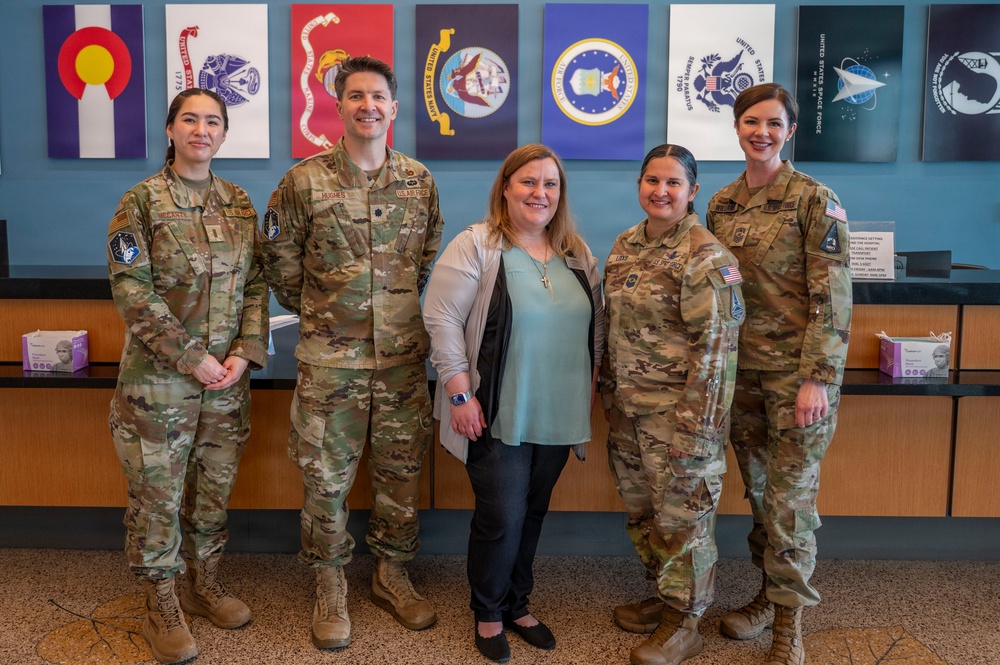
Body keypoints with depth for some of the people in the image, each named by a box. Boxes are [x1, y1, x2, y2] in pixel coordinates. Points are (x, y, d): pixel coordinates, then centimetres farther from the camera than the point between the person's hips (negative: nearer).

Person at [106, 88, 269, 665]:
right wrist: (191, 359, -16)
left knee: (215, 485, 14)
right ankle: (162, 604, 20)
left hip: (228, 376, 4)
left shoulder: (239, 202, 8)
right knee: (158, 492, 4)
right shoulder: (142, 201, -6)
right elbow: (132, 291, -12)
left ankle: (205, 583, 32)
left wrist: (247, 353, -6)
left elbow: (256, 283, 7)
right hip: (159, 378, -4)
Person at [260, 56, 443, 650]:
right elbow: (279, 257, 5)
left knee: (401, 471, 12)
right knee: (328, 476, 7)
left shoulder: (419, 179, 4)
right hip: (331, 359, -2)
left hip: (403, 356, 3)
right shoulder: (305, 180, -5)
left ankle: (393, 575, 31)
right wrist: (315, 311, 10)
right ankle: (331, 586, 26)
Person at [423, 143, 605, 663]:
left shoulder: (576, 255, 9)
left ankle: (517, 604, 34)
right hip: (498, 417, -5)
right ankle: (488, 614, 23)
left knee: (533, 513, 15)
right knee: (502, 517, 0)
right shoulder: (476, 246, -9)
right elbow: (442, 319, -12)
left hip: (558, 418, 5)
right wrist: (460, 393, -15)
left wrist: (589, 391, 10)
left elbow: (595, 327, 15)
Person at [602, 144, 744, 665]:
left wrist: (692, 423, -20)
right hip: (628, 408, 8)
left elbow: (715, 344, -18)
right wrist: (609, 392, 16)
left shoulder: (705, 257, -14)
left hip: (679, 412, -7)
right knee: (642, 510, 17)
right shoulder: (625, 246, 9)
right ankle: (664, 597, 36)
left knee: (682, 515, 4)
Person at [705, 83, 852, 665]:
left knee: (790, 494, -1)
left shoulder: (815, 200, -8)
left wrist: (817, 378, -17)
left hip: (798, 370, -5)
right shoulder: (722, 203, 9)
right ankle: (770, 594, 28)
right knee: (758, 489, 13)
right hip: (741, 368, 5)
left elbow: (833, 296, -12)